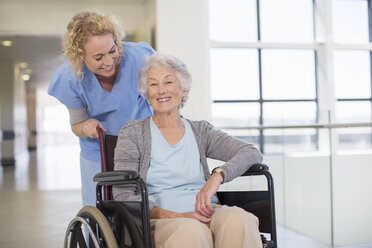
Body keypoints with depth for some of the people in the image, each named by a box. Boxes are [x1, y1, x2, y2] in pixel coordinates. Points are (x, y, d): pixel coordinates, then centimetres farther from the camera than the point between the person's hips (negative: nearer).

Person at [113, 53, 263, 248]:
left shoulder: (200, 131, 16)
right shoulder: (133, 132, 9)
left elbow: (252, 153, 3)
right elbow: (123, 195, -1)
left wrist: (217, 176, -18)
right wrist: (176, 216, -16)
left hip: (206, 216, 3)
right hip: (161, 222, -3)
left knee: (238, 219, -31)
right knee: (191, 231, -38)